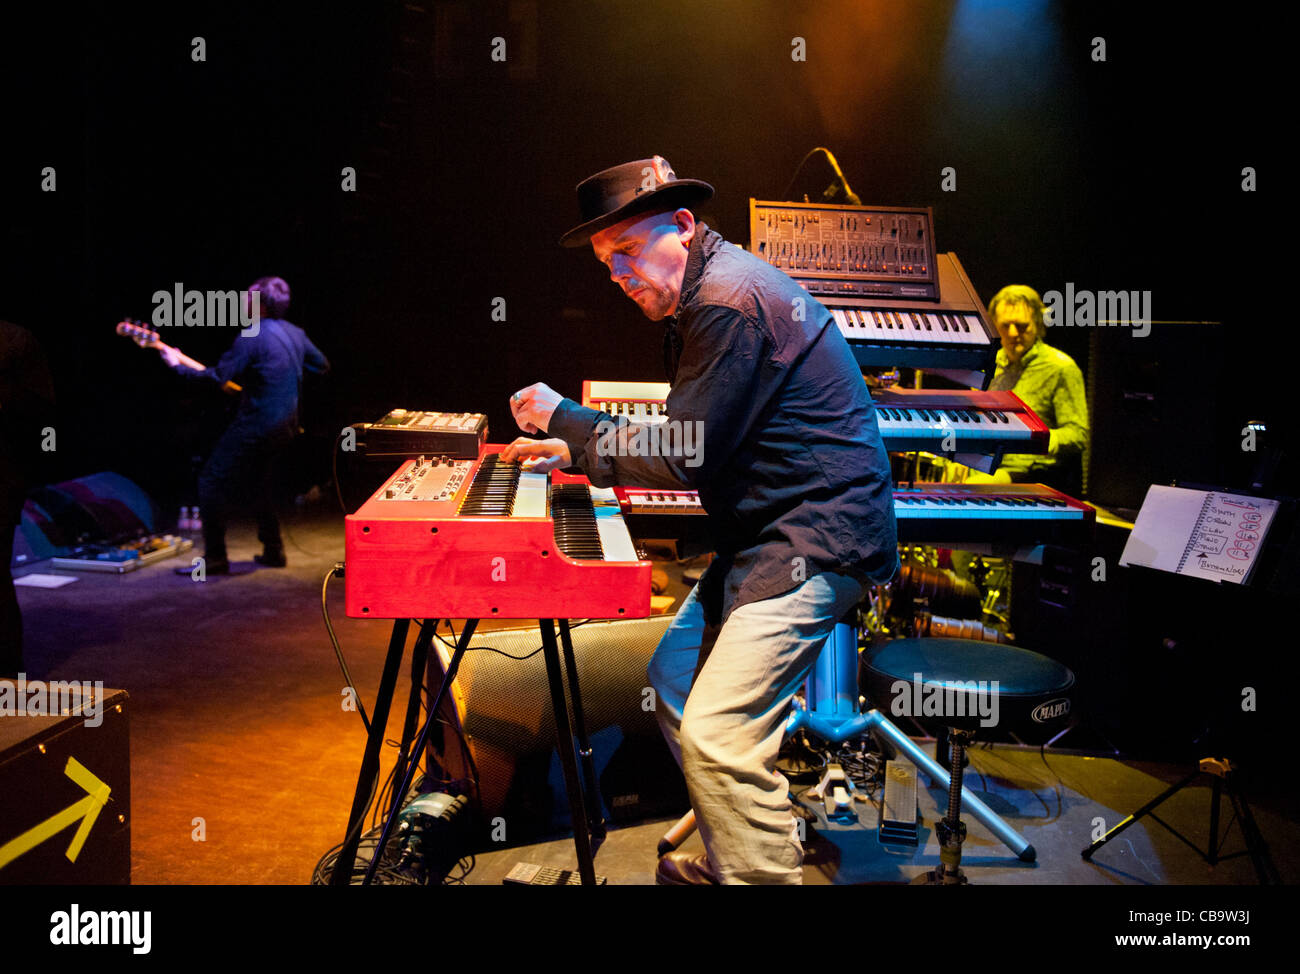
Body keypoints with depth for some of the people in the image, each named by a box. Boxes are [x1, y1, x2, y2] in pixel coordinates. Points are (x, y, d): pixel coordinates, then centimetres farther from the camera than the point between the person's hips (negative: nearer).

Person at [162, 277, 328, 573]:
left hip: (256, 424, -9)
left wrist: (178, 365, -8)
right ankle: (273, 551, 27)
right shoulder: (296, 334, 7)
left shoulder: (252, 337, -17)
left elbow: (217, 376, -20)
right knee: (259, 485, 23)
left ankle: (215, 558, -3)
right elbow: (322, 366, 21)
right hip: (286, 424, 9)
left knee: (213, 481, -3)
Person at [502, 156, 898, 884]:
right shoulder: (704, 294, 15)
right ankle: (731, 859, 31)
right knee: (675, 680, 17)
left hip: (815, 538, -11)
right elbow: (688, 441, 20)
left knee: (716, 735, -17)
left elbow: (682, 459, -18)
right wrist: (576, 453, 13)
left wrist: (564, 421, -7)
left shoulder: (729, 303, -19)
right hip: (776, 531, 11)